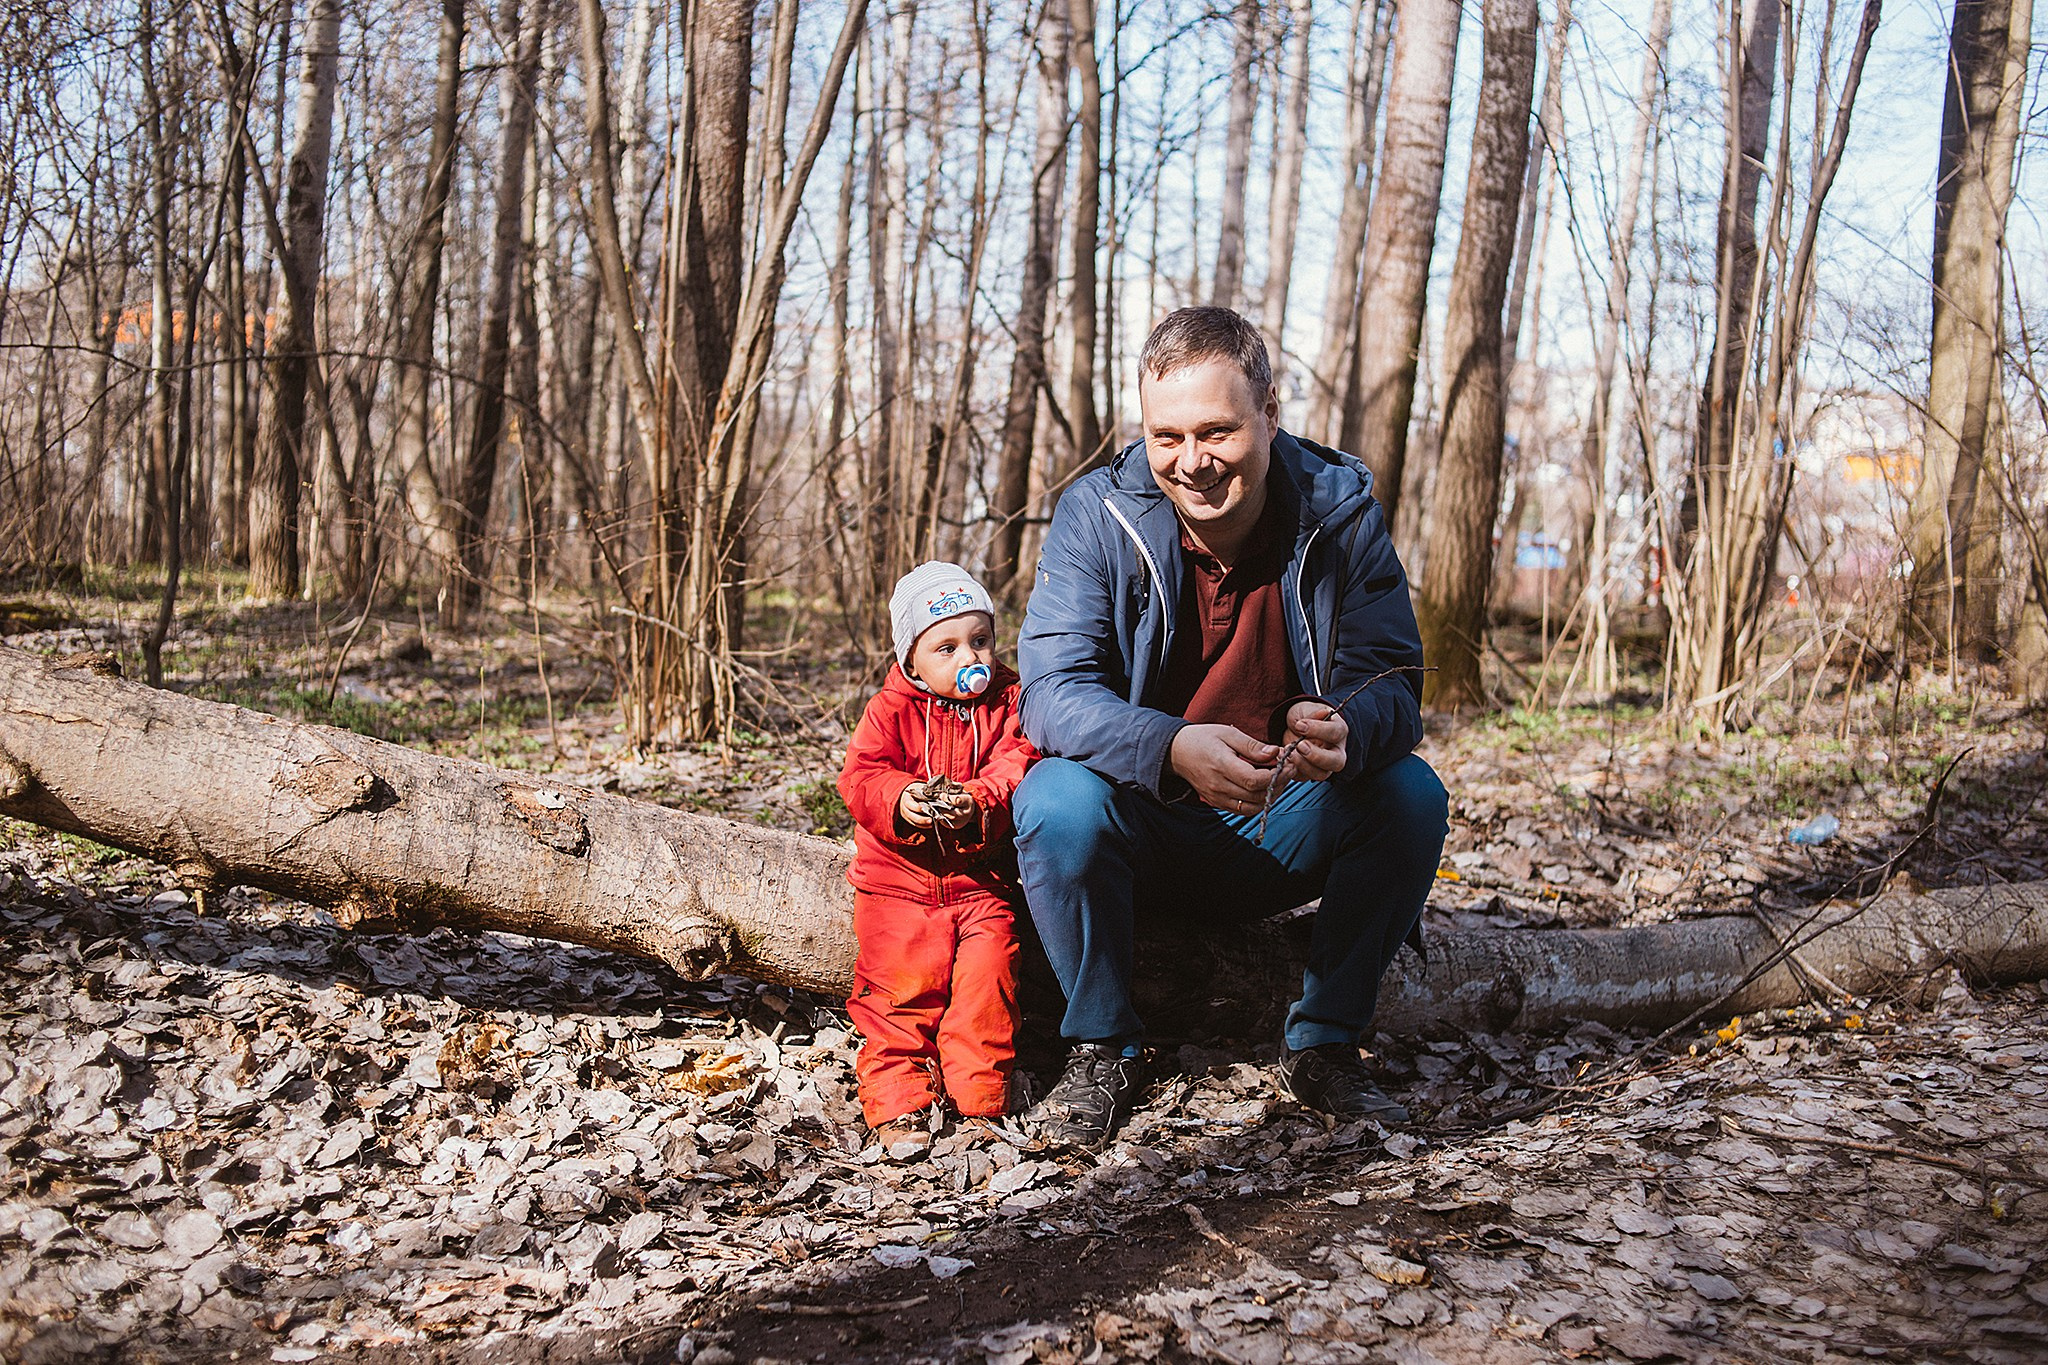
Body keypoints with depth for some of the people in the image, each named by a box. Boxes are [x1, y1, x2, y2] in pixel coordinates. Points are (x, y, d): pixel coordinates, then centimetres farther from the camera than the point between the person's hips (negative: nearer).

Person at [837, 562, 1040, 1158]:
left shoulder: (1009, 703, 4)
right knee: (903, 984, -12)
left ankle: (976, 1095, 0)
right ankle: (898, 1101, -3)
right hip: (899, 876, -1)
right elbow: (860, 778, -8)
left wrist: (977, 803, -29)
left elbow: (1016, 770, -8)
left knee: (985, 979, -13)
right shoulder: (891, 711, 1)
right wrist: (900, 801, -30)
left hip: (980, 878, 1)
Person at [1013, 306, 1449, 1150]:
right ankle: (1101, 1049, -8)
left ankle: (1324, 1043, -3)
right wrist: (1174, 749, -44)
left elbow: (1392, 684, -14)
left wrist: (1343, 727, -41)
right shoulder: (1098, 513, -14)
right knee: (1057, 802, -31)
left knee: (1411, 795, -23)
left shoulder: (1340, 509, -10)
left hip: (1278, 833, 2)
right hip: (1142, 832, -1)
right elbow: (1052, 692, -23)